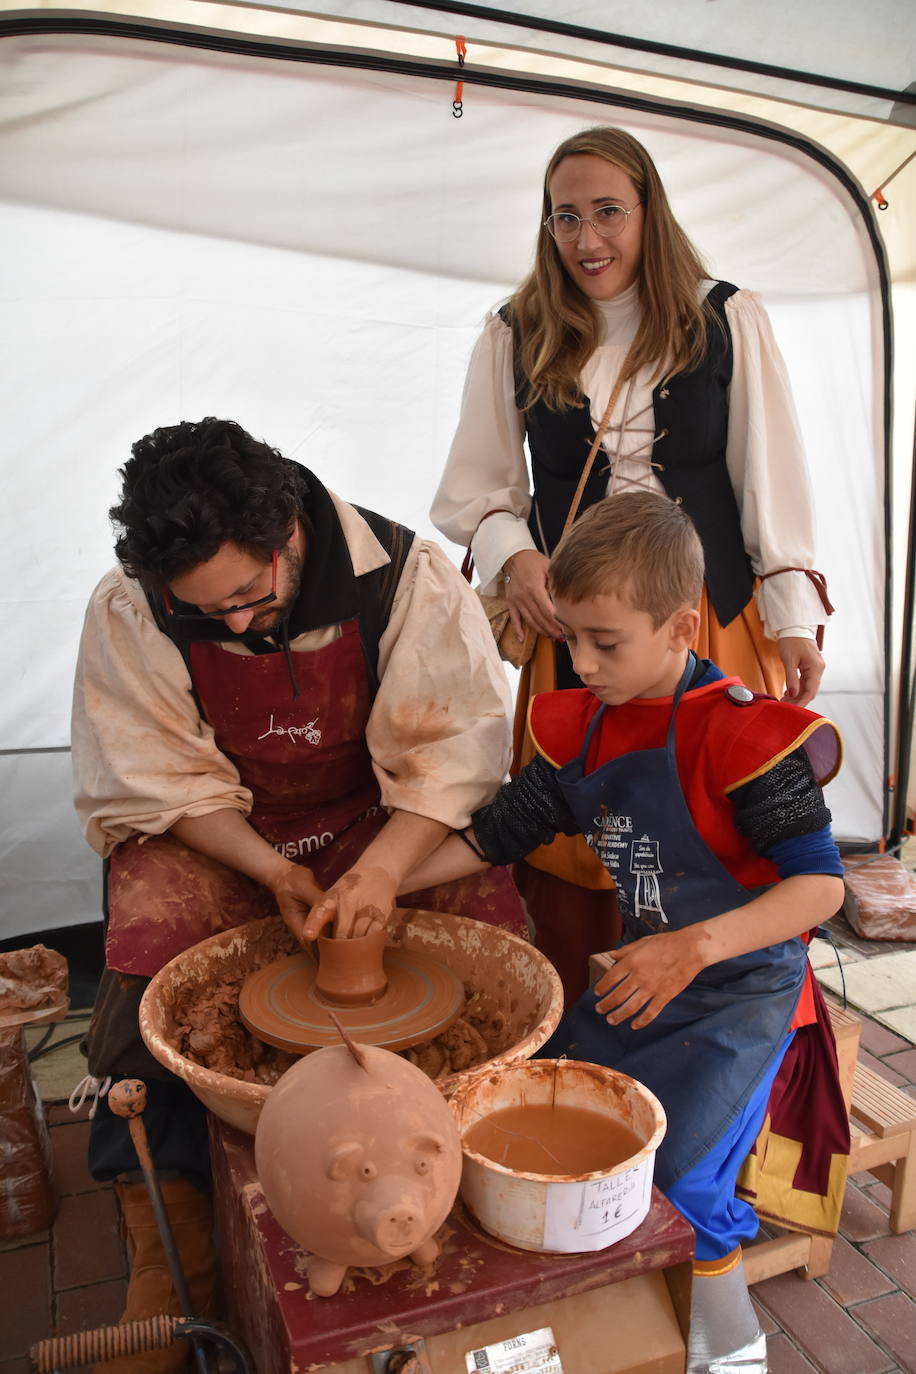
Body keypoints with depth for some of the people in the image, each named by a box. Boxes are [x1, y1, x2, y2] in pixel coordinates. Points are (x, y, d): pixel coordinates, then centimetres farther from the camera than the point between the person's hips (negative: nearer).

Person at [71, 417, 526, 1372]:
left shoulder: (405, 578, -19)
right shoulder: (127, 613, -16)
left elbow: (461, 750, -17)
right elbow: (166, 784, -10)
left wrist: (383, 866, -30)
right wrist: (272, 870, -22)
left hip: (389, 822, 0)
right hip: (207, 840, 1)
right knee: (141, 1006, -21)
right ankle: (173, 1260, 0)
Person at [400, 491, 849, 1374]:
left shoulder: (739, 730, -20)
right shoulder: (580, 727, 0)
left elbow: (822, 884, -19)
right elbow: (497, 831, 7)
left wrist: (695, 946, -32)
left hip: (742, 984, -6)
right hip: (639, 979, 7)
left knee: (676, 1177, -19)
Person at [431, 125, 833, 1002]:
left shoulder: (728, 321, 7)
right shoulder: (513, 338, 8)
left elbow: (770, 478, 6)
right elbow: (474, 490, 10)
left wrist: (794, 616, 0)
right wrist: (512, 558, -10)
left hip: (715, 616, 0)